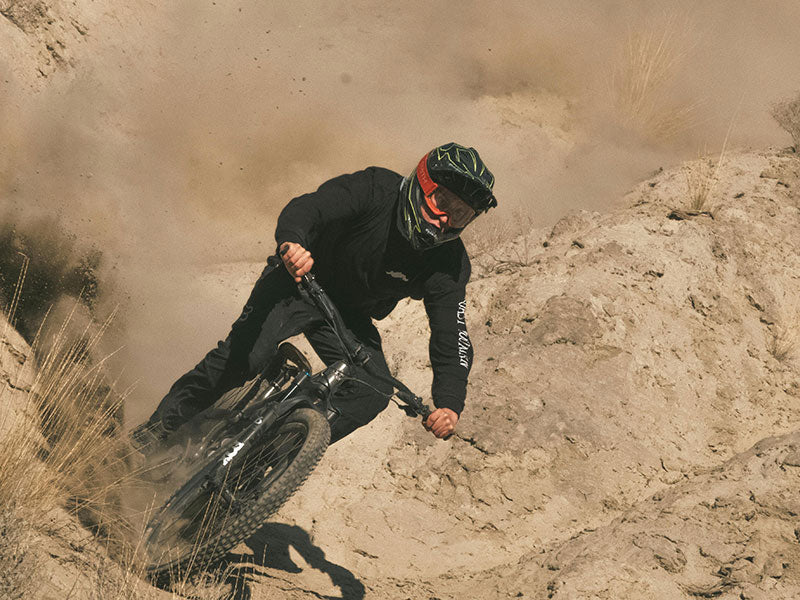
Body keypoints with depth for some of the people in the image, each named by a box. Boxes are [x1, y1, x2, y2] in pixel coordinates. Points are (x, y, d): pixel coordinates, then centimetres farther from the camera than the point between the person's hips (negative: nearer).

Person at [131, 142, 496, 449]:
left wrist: (449, 404, -36)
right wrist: (292, 242, -60)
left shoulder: (448, 266, -16)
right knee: (246, 350, -27)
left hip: (350, 316, 4)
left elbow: (452, 339, -18)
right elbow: (309, 208, -35)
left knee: (373, 392, -18)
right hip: (301, 282, -4)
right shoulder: (379, 190, -24)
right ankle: (166, 423, -11)